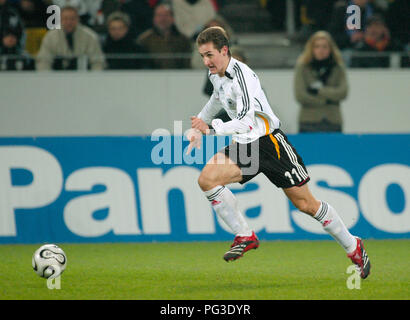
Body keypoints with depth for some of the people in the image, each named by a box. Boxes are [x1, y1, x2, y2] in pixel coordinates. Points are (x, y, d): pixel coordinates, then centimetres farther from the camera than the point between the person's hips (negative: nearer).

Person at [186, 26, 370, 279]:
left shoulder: (242, 75, -23)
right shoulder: (216, 74, 5)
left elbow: (245, 122, -31)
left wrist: (211, 128, -35)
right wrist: (198, 128, 31)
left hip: (269, 141, -7)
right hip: (243, 145, 7)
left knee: (306, 204, -2)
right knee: (207, 179, -17)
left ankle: (353, 247, 16)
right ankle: (245, 237, -7)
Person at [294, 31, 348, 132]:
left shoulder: (338, 68, 5)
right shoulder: (302, 66, 1)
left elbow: (343, 92, -6)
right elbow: (300, 95, -7)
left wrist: (318, 90, -9)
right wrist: (327, 100, -5)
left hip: (333, 123, 1)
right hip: (309, 123, -1)